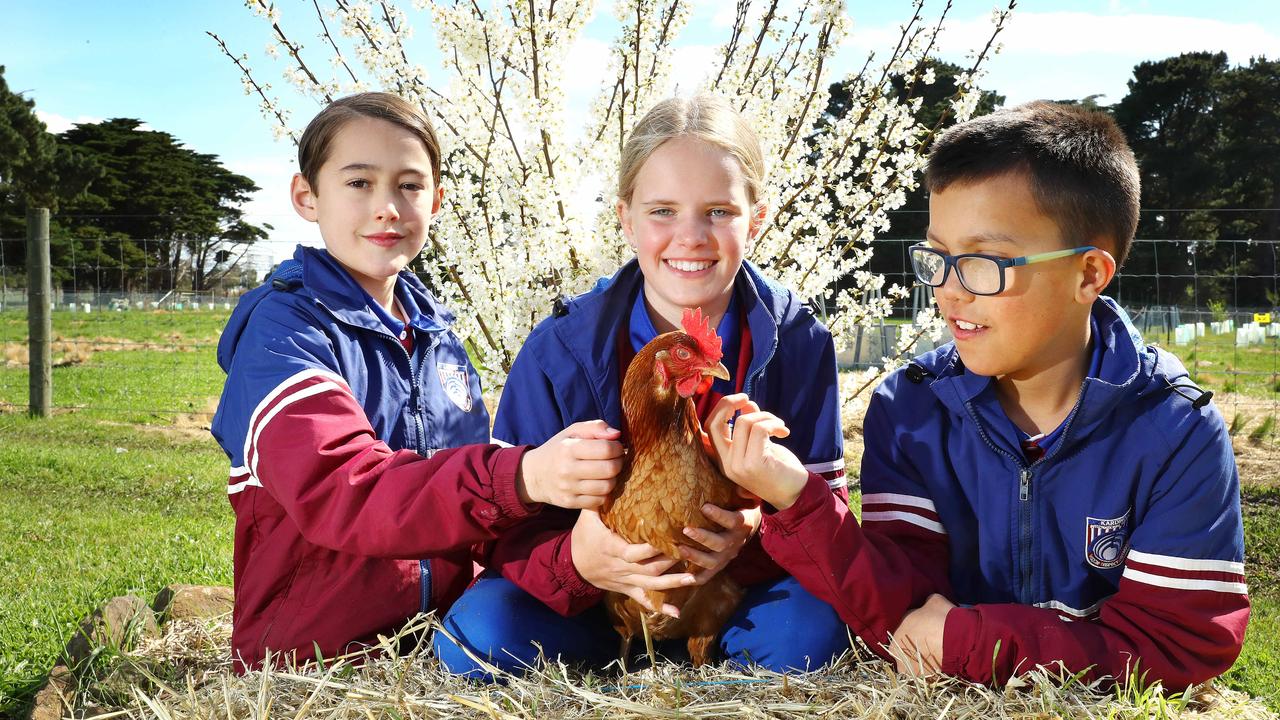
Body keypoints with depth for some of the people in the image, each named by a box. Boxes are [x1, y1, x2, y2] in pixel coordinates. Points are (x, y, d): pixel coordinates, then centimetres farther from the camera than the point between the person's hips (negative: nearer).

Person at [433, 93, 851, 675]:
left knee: (809, 629, -30)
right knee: (478, 636, -26)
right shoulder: (560, 349, -12)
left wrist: (752, 537, -30)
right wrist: (576, 560, -34)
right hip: (587, 601, 0)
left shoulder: (799, 343, -9)